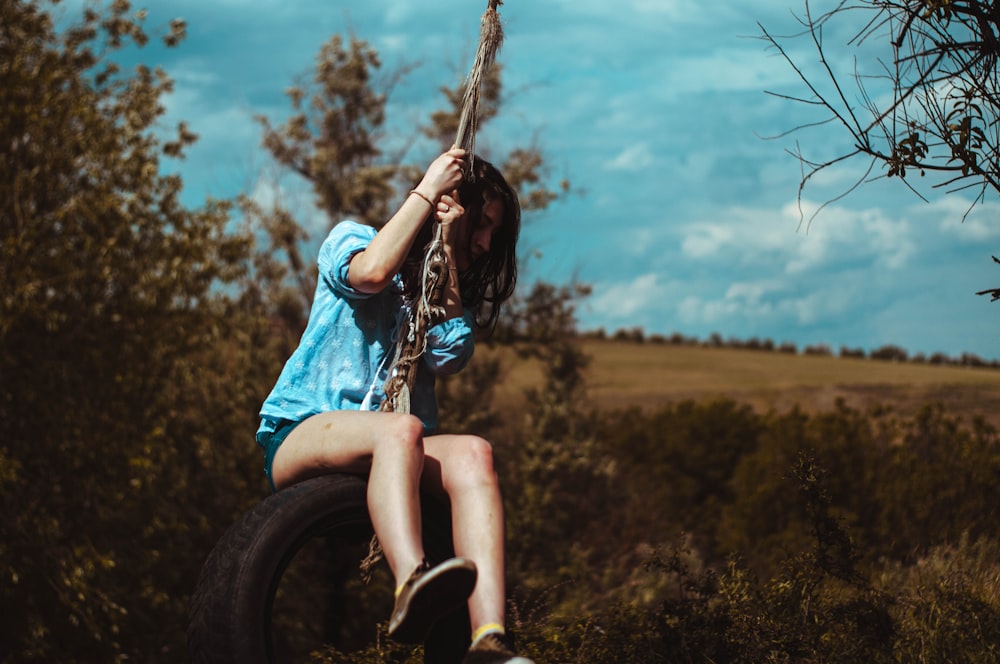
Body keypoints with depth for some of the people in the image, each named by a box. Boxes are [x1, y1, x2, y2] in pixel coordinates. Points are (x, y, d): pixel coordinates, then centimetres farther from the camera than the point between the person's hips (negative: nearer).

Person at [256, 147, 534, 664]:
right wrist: (426, 191, -4)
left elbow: (449, 355, 3)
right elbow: (369, 272, -13)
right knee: (400, 430, -37)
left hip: (384, 450, 4)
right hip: (300, 433, -4)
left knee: (472, 454, -30)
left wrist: (450, 253, 2)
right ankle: (412, 585, -64)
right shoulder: (352, 238, 13)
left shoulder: (451, 288, 24)